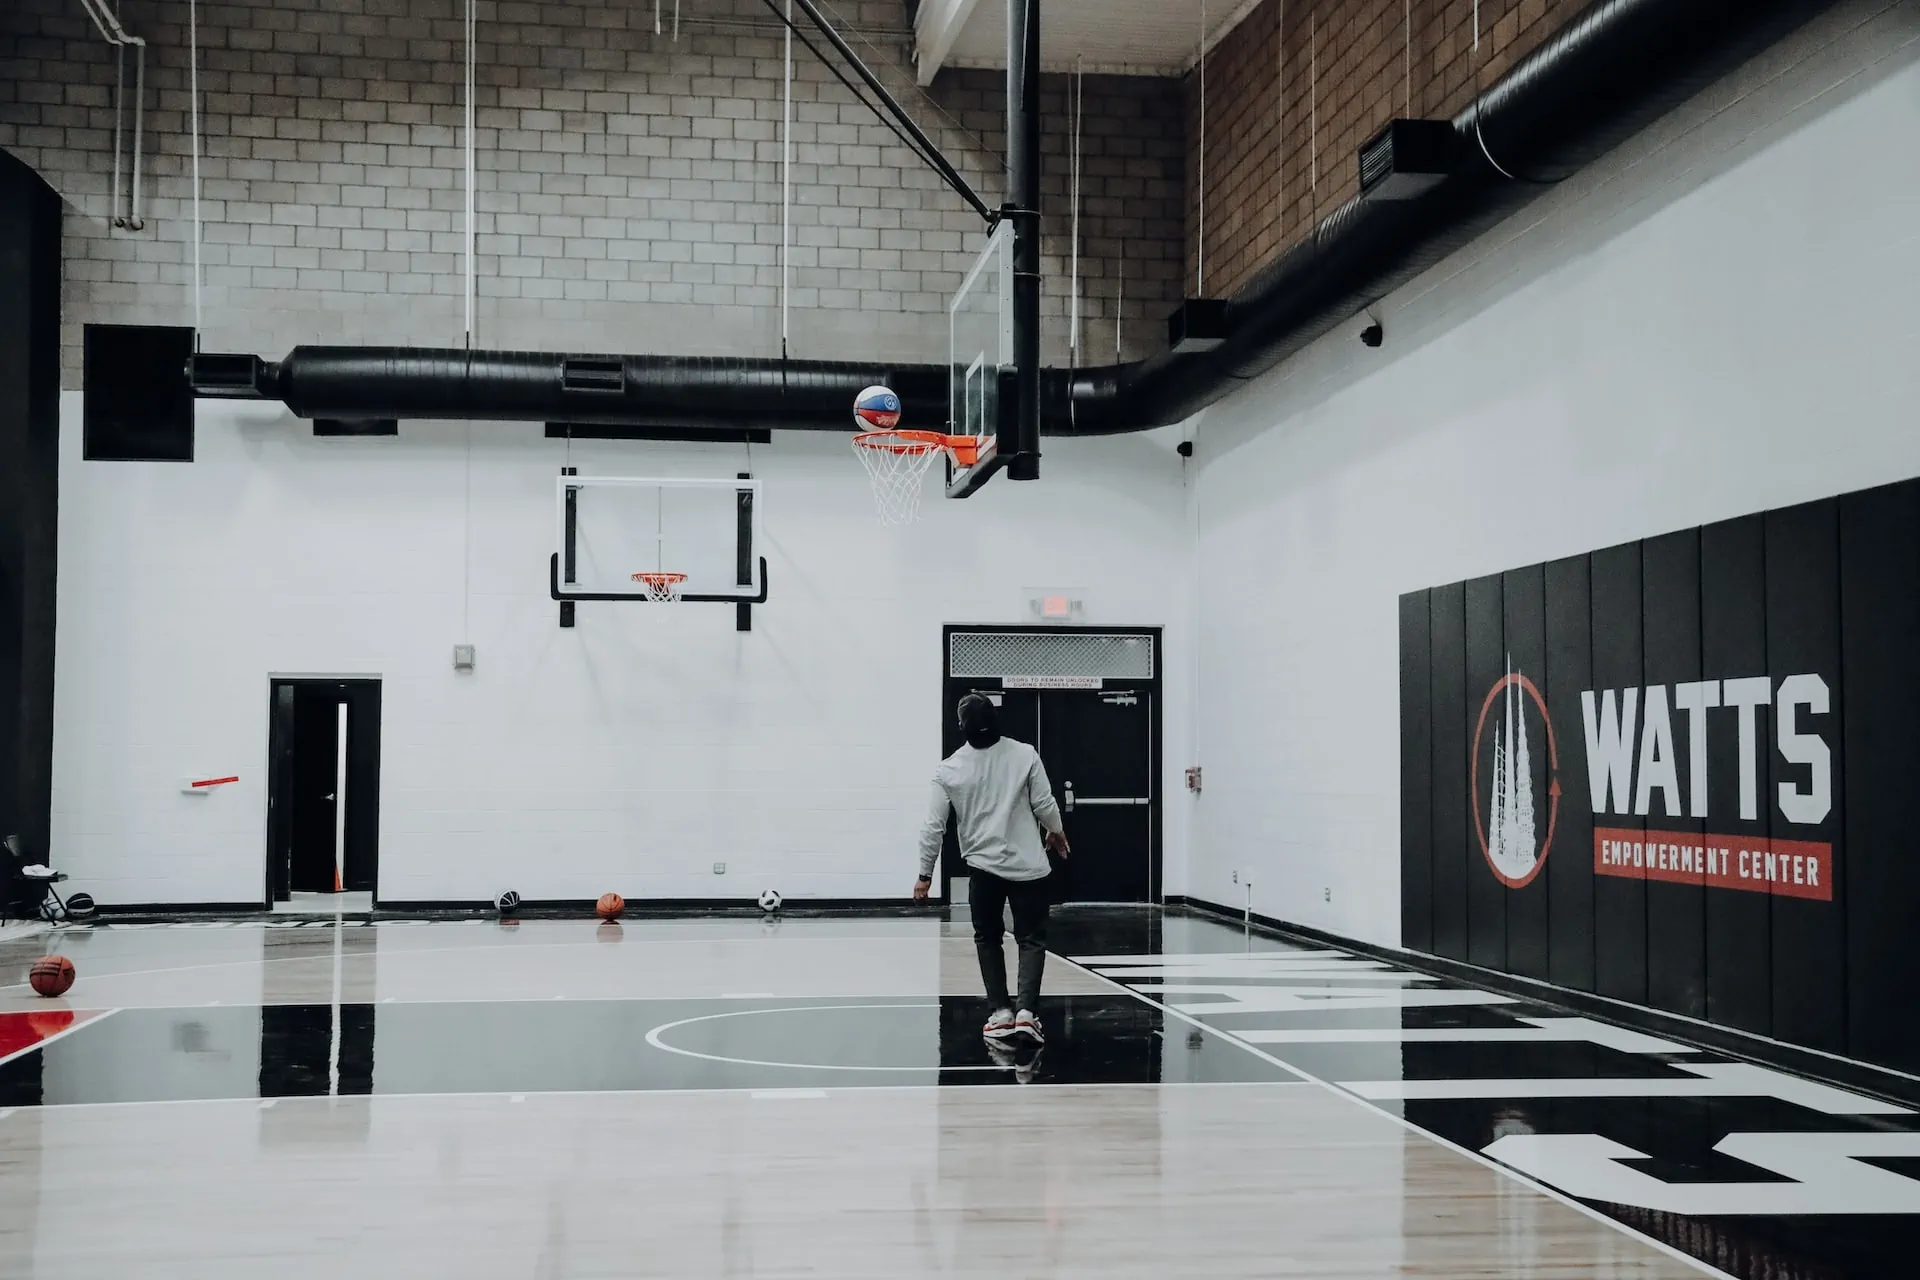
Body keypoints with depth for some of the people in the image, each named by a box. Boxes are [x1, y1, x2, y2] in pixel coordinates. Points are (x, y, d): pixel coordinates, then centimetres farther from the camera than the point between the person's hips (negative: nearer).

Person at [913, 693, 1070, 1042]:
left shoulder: (949, 770, -6)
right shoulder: (1025, 755, -8)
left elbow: (934, 826, -3)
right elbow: (1044, 804, -2)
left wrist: (925, 874, 7)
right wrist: (1056, 832, 20)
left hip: (983, 866, 1)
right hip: (1029, 865, 0)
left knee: (988, 939, 17)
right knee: (1031, 939, 8)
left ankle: (1000, 1011, 11)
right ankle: (1026, 1010, -8)